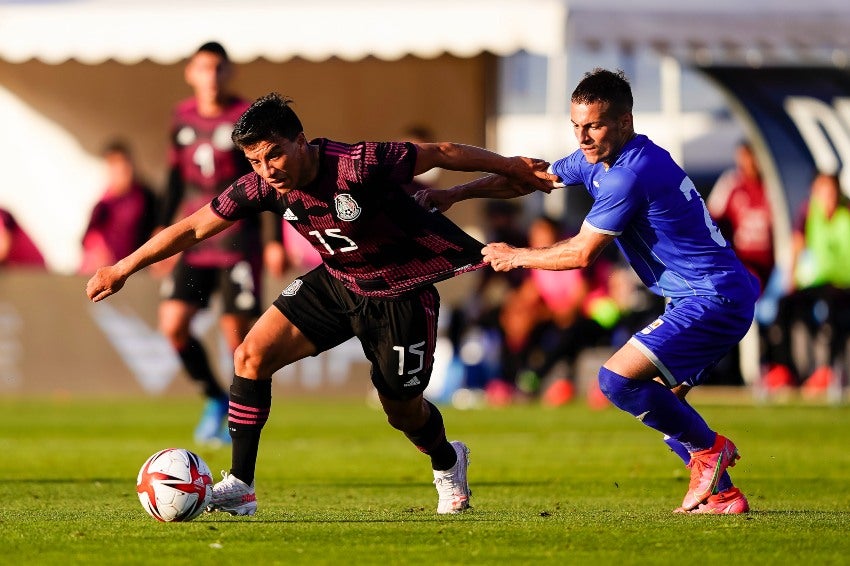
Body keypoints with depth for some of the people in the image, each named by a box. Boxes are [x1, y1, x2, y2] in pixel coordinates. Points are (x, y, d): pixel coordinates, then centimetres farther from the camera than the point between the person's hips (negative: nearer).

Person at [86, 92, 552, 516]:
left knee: (403, 412, 8)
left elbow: (442, 153, -21)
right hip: (336, 281, 5)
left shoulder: (359, 166, -33)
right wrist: (122, 269, -1)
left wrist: (513, 168, -11)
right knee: (252, 355, -14)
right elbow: (193, 228, -5)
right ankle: (239, 486, -7)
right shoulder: (261, 187, -17)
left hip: (402, 293, -4)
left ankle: (447, 462, 45)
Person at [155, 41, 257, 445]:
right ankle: (215, 399, 12)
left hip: (237, 237, -4)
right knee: (173, 323, -8)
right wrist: (163, 230, 15)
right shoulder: (183, 117, 9)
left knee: (238, 329, -6)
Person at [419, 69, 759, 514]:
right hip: (713, 297, 11)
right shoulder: (596, 160, 10)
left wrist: (515, 257, -1)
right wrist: (454, 194, 13)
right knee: (657, 402, 15)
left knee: (617, 379, -16)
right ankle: (722, 494, 16)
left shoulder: (630, 173, -20)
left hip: (715, 300, -11)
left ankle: (709, 448, -1)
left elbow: (581, 252, -15)